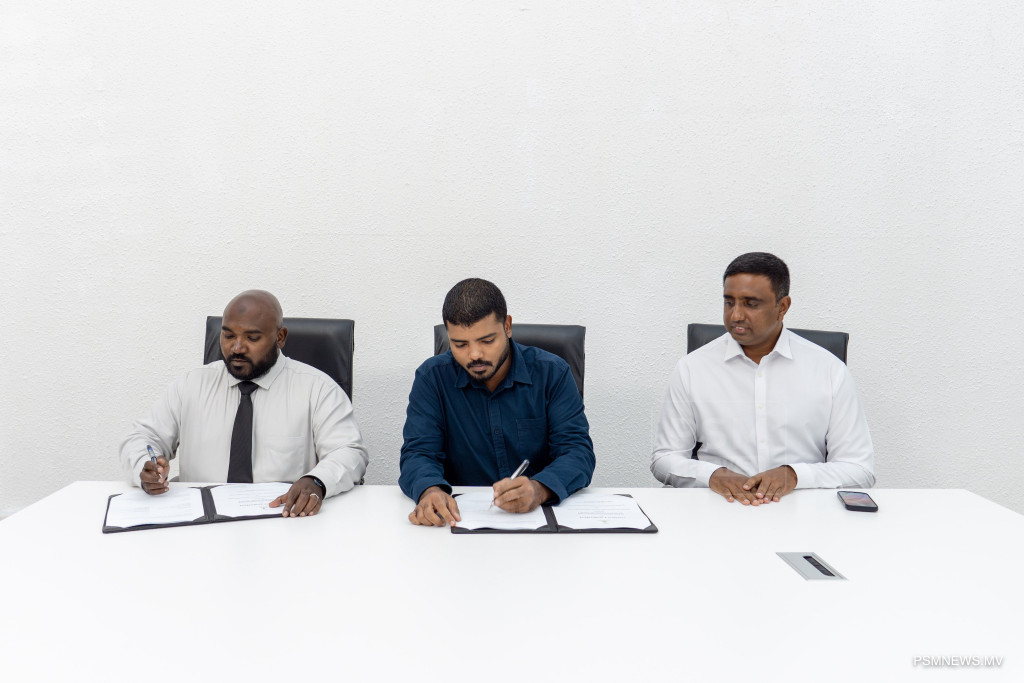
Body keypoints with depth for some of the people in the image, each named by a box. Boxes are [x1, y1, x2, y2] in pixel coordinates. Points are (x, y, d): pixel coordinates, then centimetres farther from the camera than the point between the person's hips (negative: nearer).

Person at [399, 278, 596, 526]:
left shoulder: (552, 373, -1)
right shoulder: (432, 378, 0)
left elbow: (578, 450, -8)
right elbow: (419, 453, -5)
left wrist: (539, 489, -30)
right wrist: (430, 490, -29)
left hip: (541, 515, -1)